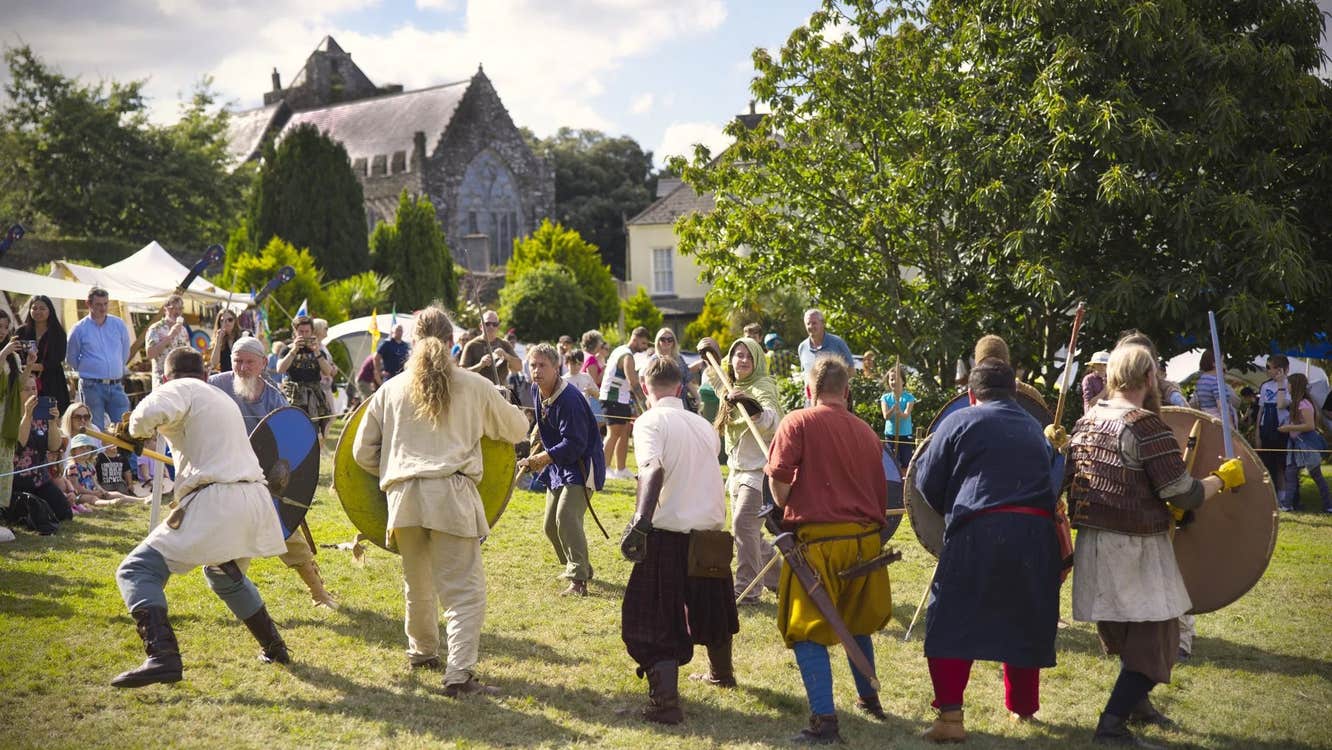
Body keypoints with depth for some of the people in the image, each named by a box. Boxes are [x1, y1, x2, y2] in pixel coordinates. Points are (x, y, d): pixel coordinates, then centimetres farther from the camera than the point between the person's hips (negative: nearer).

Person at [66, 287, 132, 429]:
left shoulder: (119, 325, 7)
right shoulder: (79, 329, -1)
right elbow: (71, 358, 11)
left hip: (116, 386, 3)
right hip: (91, 387, -3)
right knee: (96, 431, 0)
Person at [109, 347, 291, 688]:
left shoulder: (182, 389, 2)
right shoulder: (223, 398, 27)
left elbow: (152, 412, -19)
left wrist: (132, 429, 3)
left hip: (214, 502, -8)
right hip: (255, 499, 8)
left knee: (137, 570, -7)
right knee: (226, 576, 34)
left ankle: (162, 655, -26)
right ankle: (274, 647, 36)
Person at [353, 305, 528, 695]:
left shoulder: (391, 389, 13)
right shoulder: (474, 386, 7)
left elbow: (363, 452, 15)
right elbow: (518, 429, 20)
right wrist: (485, 417, 40)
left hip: (403, 497, 4)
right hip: (451, 494, -3)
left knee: (417, 584, 22)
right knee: (465, 588, -4)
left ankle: (422, 652, 40)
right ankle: (459, 674, -14)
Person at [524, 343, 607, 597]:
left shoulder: (569, 400, -26)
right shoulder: (537, 391, 1)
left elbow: (574, 444, -30)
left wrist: (545, 457, -36)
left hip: (581, 466, -10)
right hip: (558, 466, 10)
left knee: (566, 517, -25)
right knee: (550, 525, 14)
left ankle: (578, 580, -22)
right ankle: (576, 566, 36)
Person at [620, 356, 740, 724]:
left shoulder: (650, 421, -7)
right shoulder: (704, 425, 11)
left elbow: (653, 468, -25)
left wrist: (640, 522, -34)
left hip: (669, 533, -6)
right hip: (711, 530, 6)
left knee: (655, 621, 1)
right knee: (711, 606, 27)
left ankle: (665, 701, -12)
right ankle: (721, 673, 49)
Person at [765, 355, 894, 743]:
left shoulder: (798, 423, -5)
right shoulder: (867, 432, 9)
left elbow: (778, 478, -14)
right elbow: (881, 493, 13)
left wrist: (790, 511, 5)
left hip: (818, 540, -5)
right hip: (866, 540, 6)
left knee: (808, 631, 0)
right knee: (856, 622, 26)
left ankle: (824, 720, -9)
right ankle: (868, 697, 40)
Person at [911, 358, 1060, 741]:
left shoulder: (960, 421, 5)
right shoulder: (1034, 427, 20)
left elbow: (927, 481, 6)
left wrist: (949, 511, 23)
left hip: (979, 532, -5)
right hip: (1036, 532, 5)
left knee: (950, 623, 1)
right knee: (1025, 623, 19)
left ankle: (950, 716, -9)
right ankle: (1024, 707, 32)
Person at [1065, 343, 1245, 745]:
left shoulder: (1085, 423, 7)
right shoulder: (1147, 425, -18)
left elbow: (1068, 482, 16)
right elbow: (1183, 494, -18)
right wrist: (1224, 477, -2)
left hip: (1093, 542, 8)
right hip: (1135, 550, -8)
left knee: (1125, 631, 24)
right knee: (1155, 637, 2)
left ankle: (1136, 702, 39)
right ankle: (1112, 723, -4)